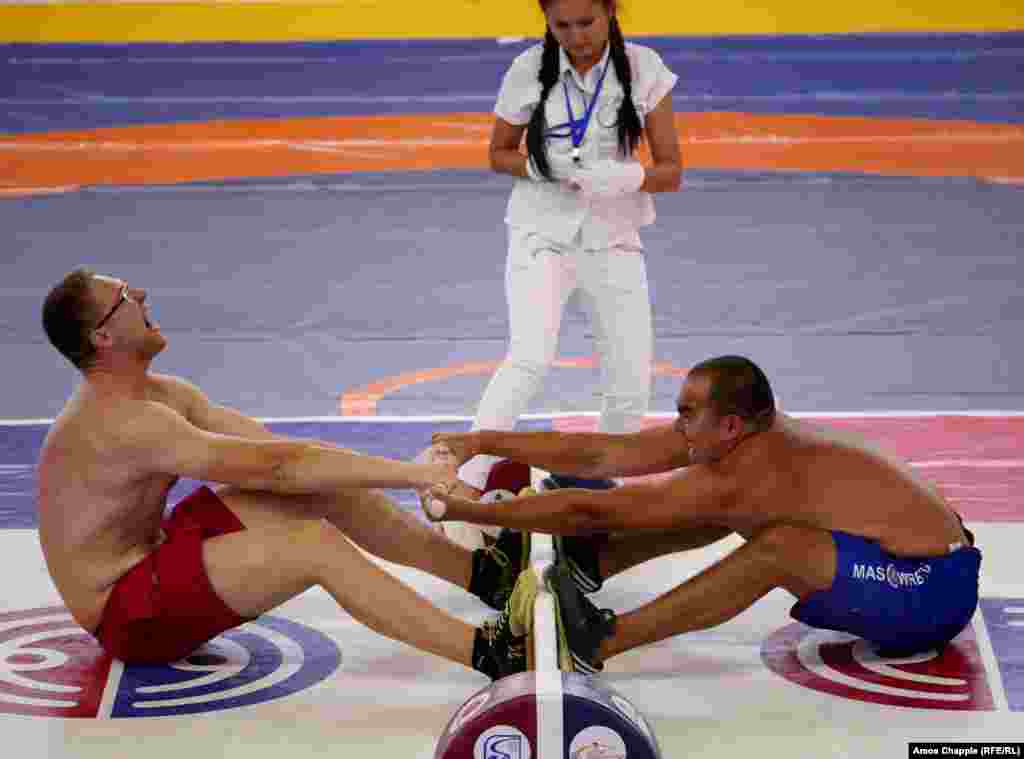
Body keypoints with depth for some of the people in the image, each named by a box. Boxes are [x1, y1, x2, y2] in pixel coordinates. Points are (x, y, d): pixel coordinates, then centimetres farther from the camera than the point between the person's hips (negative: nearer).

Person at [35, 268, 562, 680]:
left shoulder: (159, 394, 5)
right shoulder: (120, 423, -27)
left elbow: (267, 445, 0)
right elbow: (267, 464, -31)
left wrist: (409, 472, -10)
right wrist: (410, 474, -29)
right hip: (127, 614, -10)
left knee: (321, 486, 2)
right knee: (315, 547, -26)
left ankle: (479, 572, 9)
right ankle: (488, 653, -28)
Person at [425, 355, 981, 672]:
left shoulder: (734, 480, -25)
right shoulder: (744, 436, -1)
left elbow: (590, 511, -23)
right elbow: (599, 455, 2)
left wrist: (464, 511, -17)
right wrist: (484, 443, 2)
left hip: (935, 593, -9)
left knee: (779, 547, -30)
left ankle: (597, 643, -23)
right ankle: (589, 566, 16)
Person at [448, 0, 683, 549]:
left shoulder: (644, 70, -6)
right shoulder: (528, 71, -7)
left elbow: (671, 172, -3)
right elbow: (499, 154, 5)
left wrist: (627, 177, -24)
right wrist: (546, 168, -15)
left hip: (614, 240, 2)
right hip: (542, 233, -2)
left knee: (631, 388, 2)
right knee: (530, 359, -26)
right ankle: (467, 489, -28)